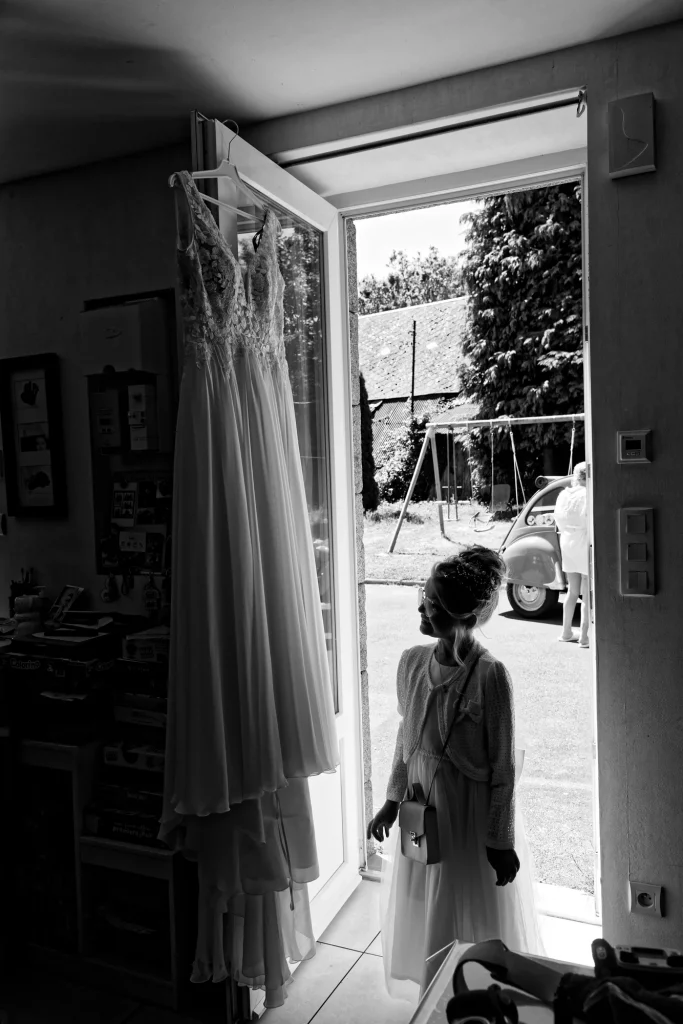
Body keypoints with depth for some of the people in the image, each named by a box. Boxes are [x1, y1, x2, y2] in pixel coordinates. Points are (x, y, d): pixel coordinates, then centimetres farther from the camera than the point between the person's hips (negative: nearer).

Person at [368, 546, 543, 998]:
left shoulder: (491, 676, -24)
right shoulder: (412, 661, -7)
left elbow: (504, 766, -16)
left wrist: (501, 842, -11)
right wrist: (392, 802, 8)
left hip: (472, 815, -5)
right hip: (422, 810, 6)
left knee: (479, 924, 15)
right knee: (426, 920, 23)